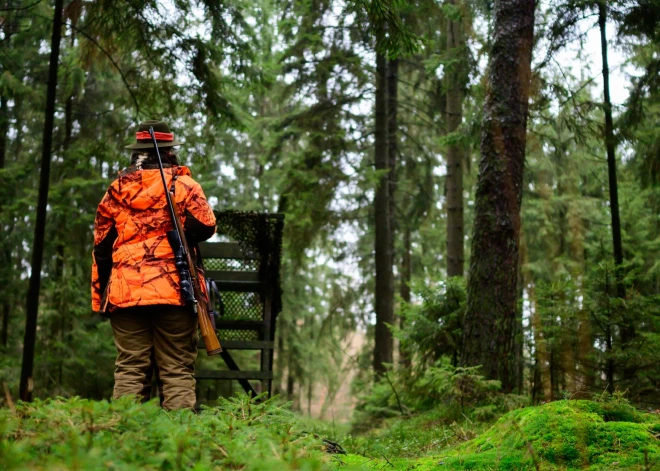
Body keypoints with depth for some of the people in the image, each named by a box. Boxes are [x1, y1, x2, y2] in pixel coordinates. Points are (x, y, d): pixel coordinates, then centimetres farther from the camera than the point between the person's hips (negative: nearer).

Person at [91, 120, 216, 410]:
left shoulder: (115, 191, 13)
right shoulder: (184, 185, 2)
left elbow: (101, 248, 15)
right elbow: (205, 226, -12)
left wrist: (100, 297, 21)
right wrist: (182, 232, 11)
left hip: (125, 294, 3)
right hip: (174, 292, -3)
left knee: (129, 370, 5)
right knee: (177, 371, 0)